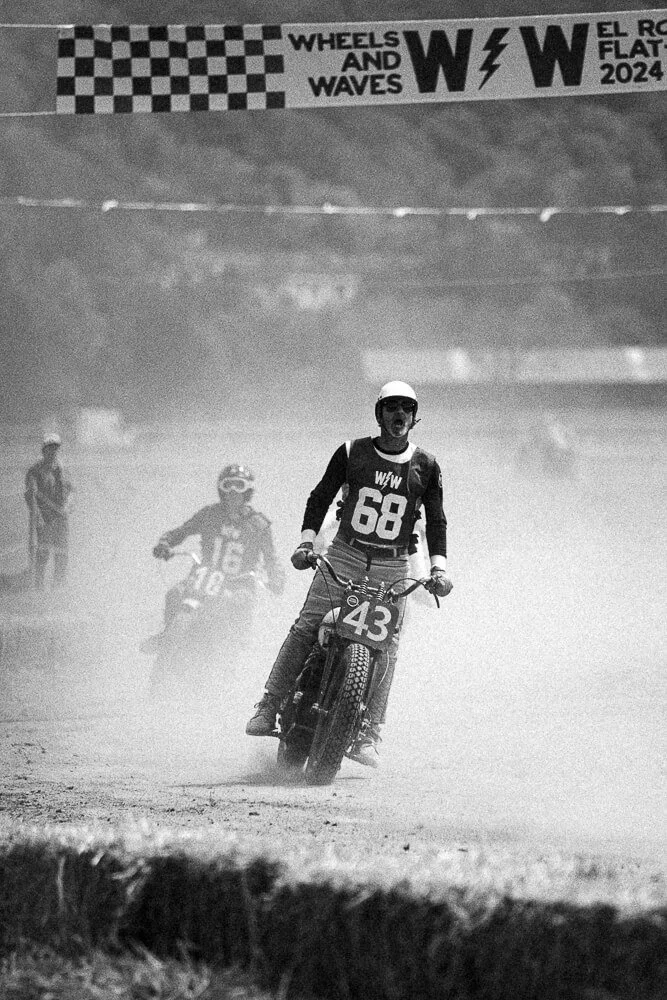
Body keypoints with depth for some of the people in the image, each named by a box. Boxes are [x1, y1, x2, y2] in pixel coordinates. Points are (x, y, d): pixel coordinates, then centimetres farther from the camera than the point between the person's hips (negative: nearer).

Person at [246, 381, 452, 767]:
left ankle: (367, 737, -3)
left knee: (386, 650, -6)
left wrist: (439, 567, -6)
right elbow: (320, 497, 7)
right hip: (344, 557, -1)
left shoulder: (426, 466, 5)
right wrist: (306, 542, -6)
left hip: (393, 568, 1)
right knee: (305, 629, -13)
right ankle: (269, 709, -13)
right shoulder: (351, 453, 3)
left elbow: (436, 521, 6)